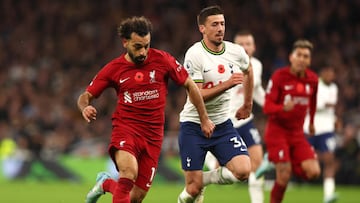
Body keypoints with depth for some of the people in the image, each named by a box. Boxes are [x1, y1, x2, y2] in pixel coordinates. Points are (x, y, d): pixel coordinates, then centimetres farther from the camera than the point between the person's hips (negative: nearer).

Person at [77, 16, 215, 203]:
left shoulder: (162, 60, -2)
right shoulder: (113, 69, -1)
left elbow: (190, 85, 9)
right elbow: (86, 96, 7)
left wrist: (204, 119, 10)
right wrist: (84, 108, -17)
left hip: (153, 136, 2)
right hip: (125, 129, -2)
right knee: (129, 172, -34)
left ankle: (106, 183, 31)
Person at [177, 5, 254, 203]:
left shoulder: (237, 52, -1)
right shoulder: (194, 55, -15)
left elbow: (248, 71, 24)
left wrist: (248, 104, 29)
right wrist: (227, 84, -31)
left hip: (222, 124, 4)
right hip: (193, 125, -4)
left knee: (243, 171, -17)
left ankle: (204, 179, 10)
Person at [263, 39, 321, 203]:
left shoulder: (312, 79, 2)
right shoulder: (279, 76, -12)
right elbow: (267, 107, -16)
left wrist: (311, 122, 31)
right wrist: (283, 108, -35)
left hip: (297, 133, 5)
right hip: (277, 130, -5)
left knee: (313, 172, -11)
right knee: (284, 177, -14)